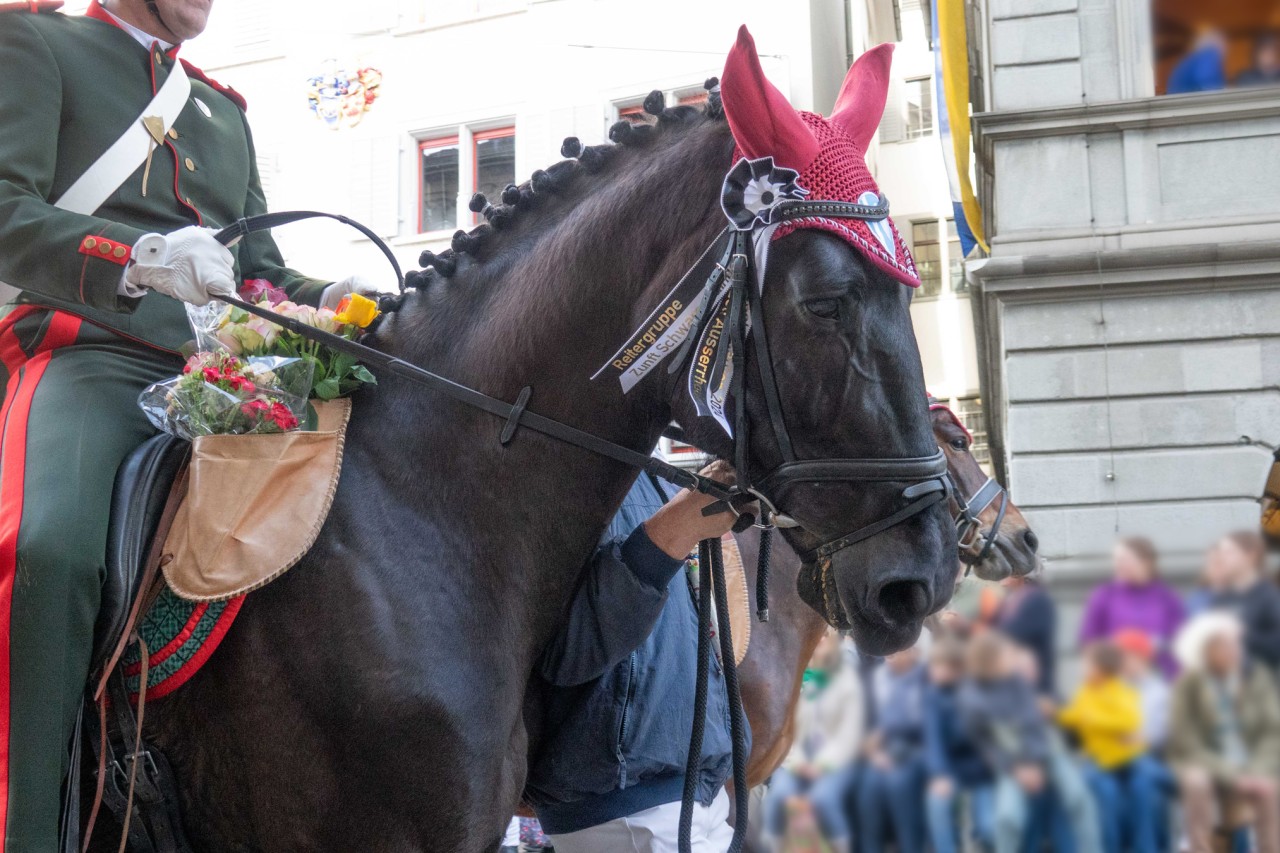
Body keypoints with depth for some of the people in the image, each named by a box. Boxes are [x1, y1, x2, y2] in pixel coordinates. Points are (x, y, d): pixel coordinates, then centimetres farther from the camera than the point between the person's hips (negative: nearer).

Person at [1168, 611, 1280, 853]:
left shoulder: (1257, 677, -1)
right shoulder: (1189, 684, -10)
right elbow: (1185, 743, -11)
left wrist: (1255, 770, -17)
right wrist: (1229, 775, -19)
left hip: (1249, 767, 2)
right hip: (1202, 765, -2)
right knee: (1197, 784, -35)